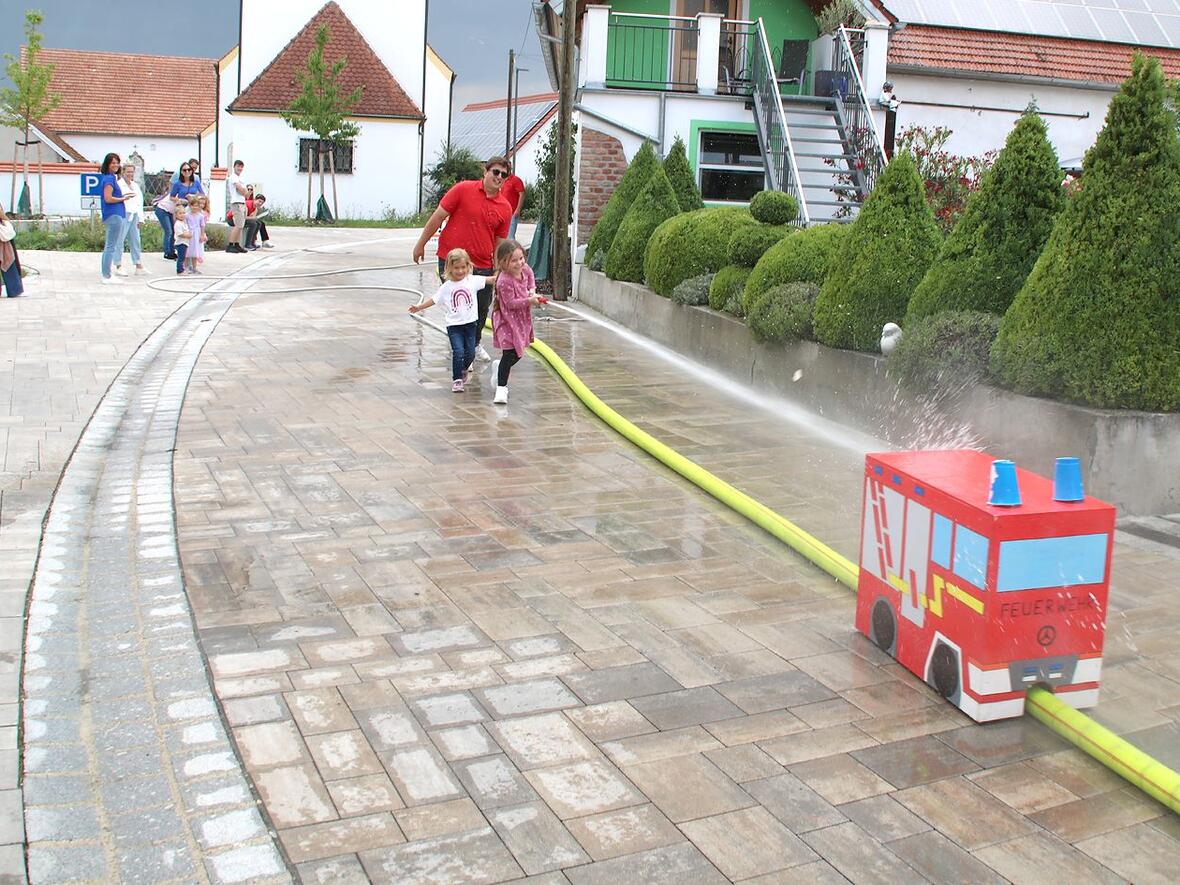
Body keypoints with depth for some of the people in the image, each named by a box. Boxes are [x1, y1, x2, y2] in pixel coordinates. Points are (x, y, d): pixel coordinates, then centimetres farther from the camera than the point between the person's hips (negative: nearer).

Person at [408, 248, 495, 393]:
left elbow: (489, 280, -5)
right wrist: (418, 307, -4)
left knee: (470, 353, 6)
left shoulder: (473, 280, 1)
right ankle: (456, 380, 1)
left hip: (470, 323, 2)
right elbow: (434, 300, 3)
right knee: (458, 352, -13)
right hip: (454, 325, -2)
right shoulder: (447, 287, 0)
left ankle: (464, 369, 37)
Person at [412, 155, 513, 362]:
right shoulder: (463, 190, -6)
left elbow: (500, 243, 12)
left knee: (482, 308, 11)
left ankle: (475, 344, 38)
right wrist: (421, 244, 0)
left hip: (482, 265, 4)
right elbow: (438, 216, -2)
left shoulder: (505, 208, 4)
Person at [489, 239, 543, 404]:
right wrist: (530, 300, -31)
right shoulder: (504, 281, -28)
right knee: (510, 354, -10)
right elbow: (511, 303, -25)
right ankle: (501, 388, -1)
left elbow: (530, 275, 19)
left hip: (522, 318, 8)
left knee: (517, 354, 15)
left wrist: (532, 289, 4)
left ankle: (499, 366, 43)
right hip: (508, 319, -8)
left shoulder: (524, 268, -5)